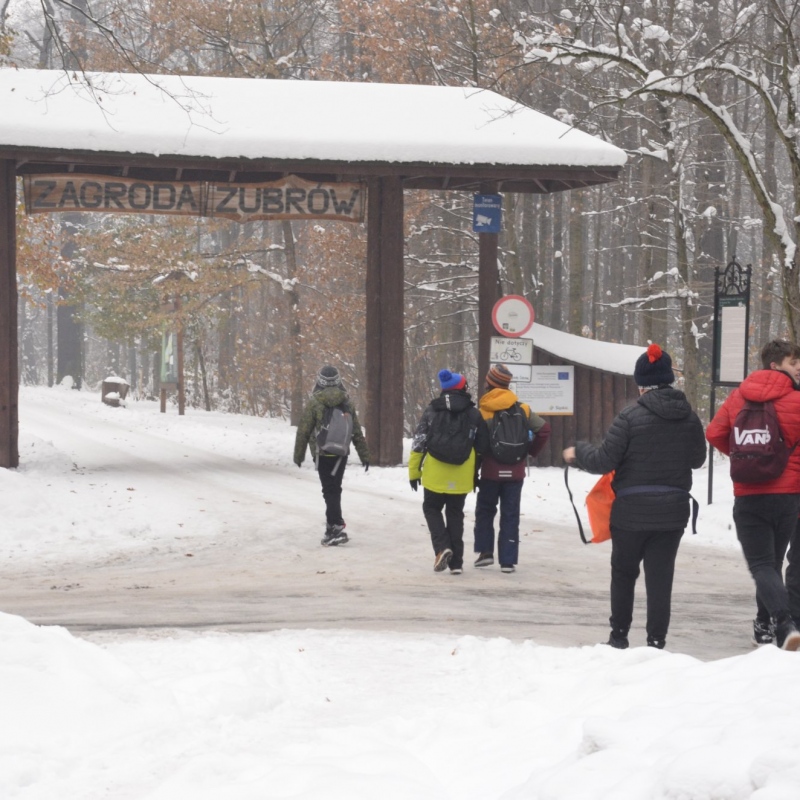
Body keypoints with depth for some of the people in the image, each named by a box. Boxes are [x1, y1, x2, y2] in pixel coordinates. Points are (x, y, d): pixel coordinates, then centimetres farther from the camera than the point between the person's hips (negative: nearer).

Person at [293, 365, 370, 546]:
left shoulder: (314, 403, -10)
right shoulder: (346, 402, 4)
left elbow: (303, 431, -8)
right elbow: (357, 432, 8)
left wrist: (298, 455, 3)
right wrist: (364, 455, 14)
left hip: (322, 453, -4)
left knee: (330, 490, -5)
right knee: (334, 488, 17)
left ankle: (337, 528, -14)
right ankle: (333, 520, 26)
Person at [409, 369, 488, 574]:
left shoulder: (432, 411, -1)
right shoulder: (474, 414, 1)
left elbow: (418, 442, -2)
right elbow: (482, 447, 6)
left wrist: (414, 471, 4)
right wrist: (476, 472, 18)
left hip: (436, 474, -1)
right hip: (462, 477, 1)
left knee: (432, 508, 16)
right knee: (455, 514, 14)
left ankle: (442, 547, -7)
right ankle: (456, 562, 12)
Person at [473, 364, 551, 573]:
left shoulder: (483, 411, -10)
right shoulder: (521, 410, -1)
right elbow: (544, 429, -3)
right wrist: (531, 451, 9)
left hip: (491, 471, -2)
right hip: (515, 472, 2)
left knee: (485, 511, 17)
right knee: (510, 516, 7)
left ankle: (485, 551, 9)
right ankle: (508, 560, 3)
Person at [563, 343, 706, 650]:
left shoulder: (631, 416, -13)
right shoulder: (690, 418, 1)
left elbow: (604, 460, -12)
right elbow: (697, 459, 14)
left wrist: (578, 452, 7)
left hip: (632, 510, -3)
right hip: (673, 510, 3)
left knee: (623, 572, 13)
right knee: (660, 576, 5)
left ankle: (619, 635, 19)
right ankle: (656, 640, 2)